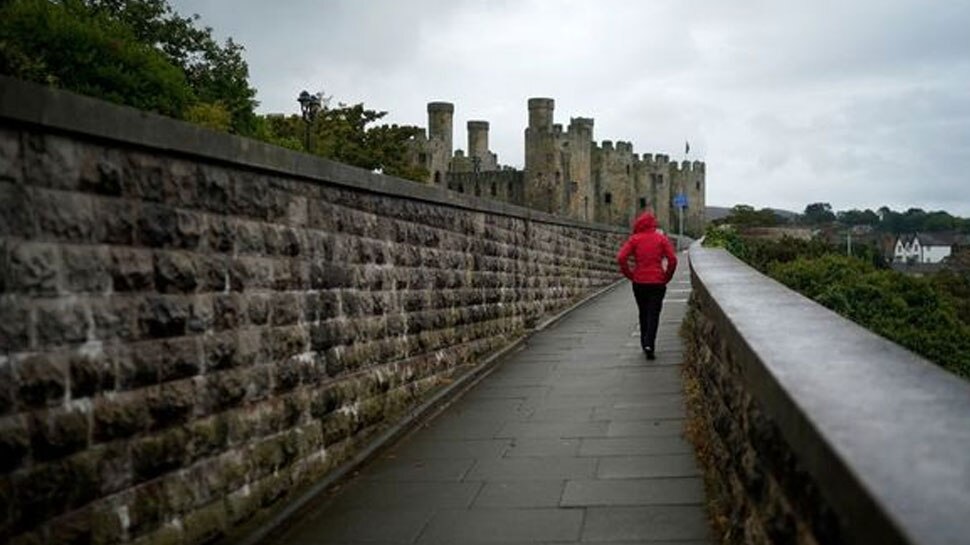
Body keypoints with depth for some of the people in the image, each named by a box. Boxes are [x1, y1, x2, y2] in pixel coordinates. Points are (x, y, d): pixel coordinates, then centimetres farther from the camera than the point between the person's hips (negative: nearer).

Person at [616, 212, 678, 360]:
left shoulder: (634, 239, -1)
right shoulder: (662, 238, 0)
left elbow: (621, 258, -11)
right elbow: (672, 259, -7)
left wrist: (630, 275, 0)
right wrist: (667, 277, 4)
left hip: (639, 282, 1)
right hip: (657, 282, -1)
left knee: (643, 313, 16)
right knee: (653, 314, -1)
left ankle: (645, 344, 22)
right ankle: (649, 344, -16)